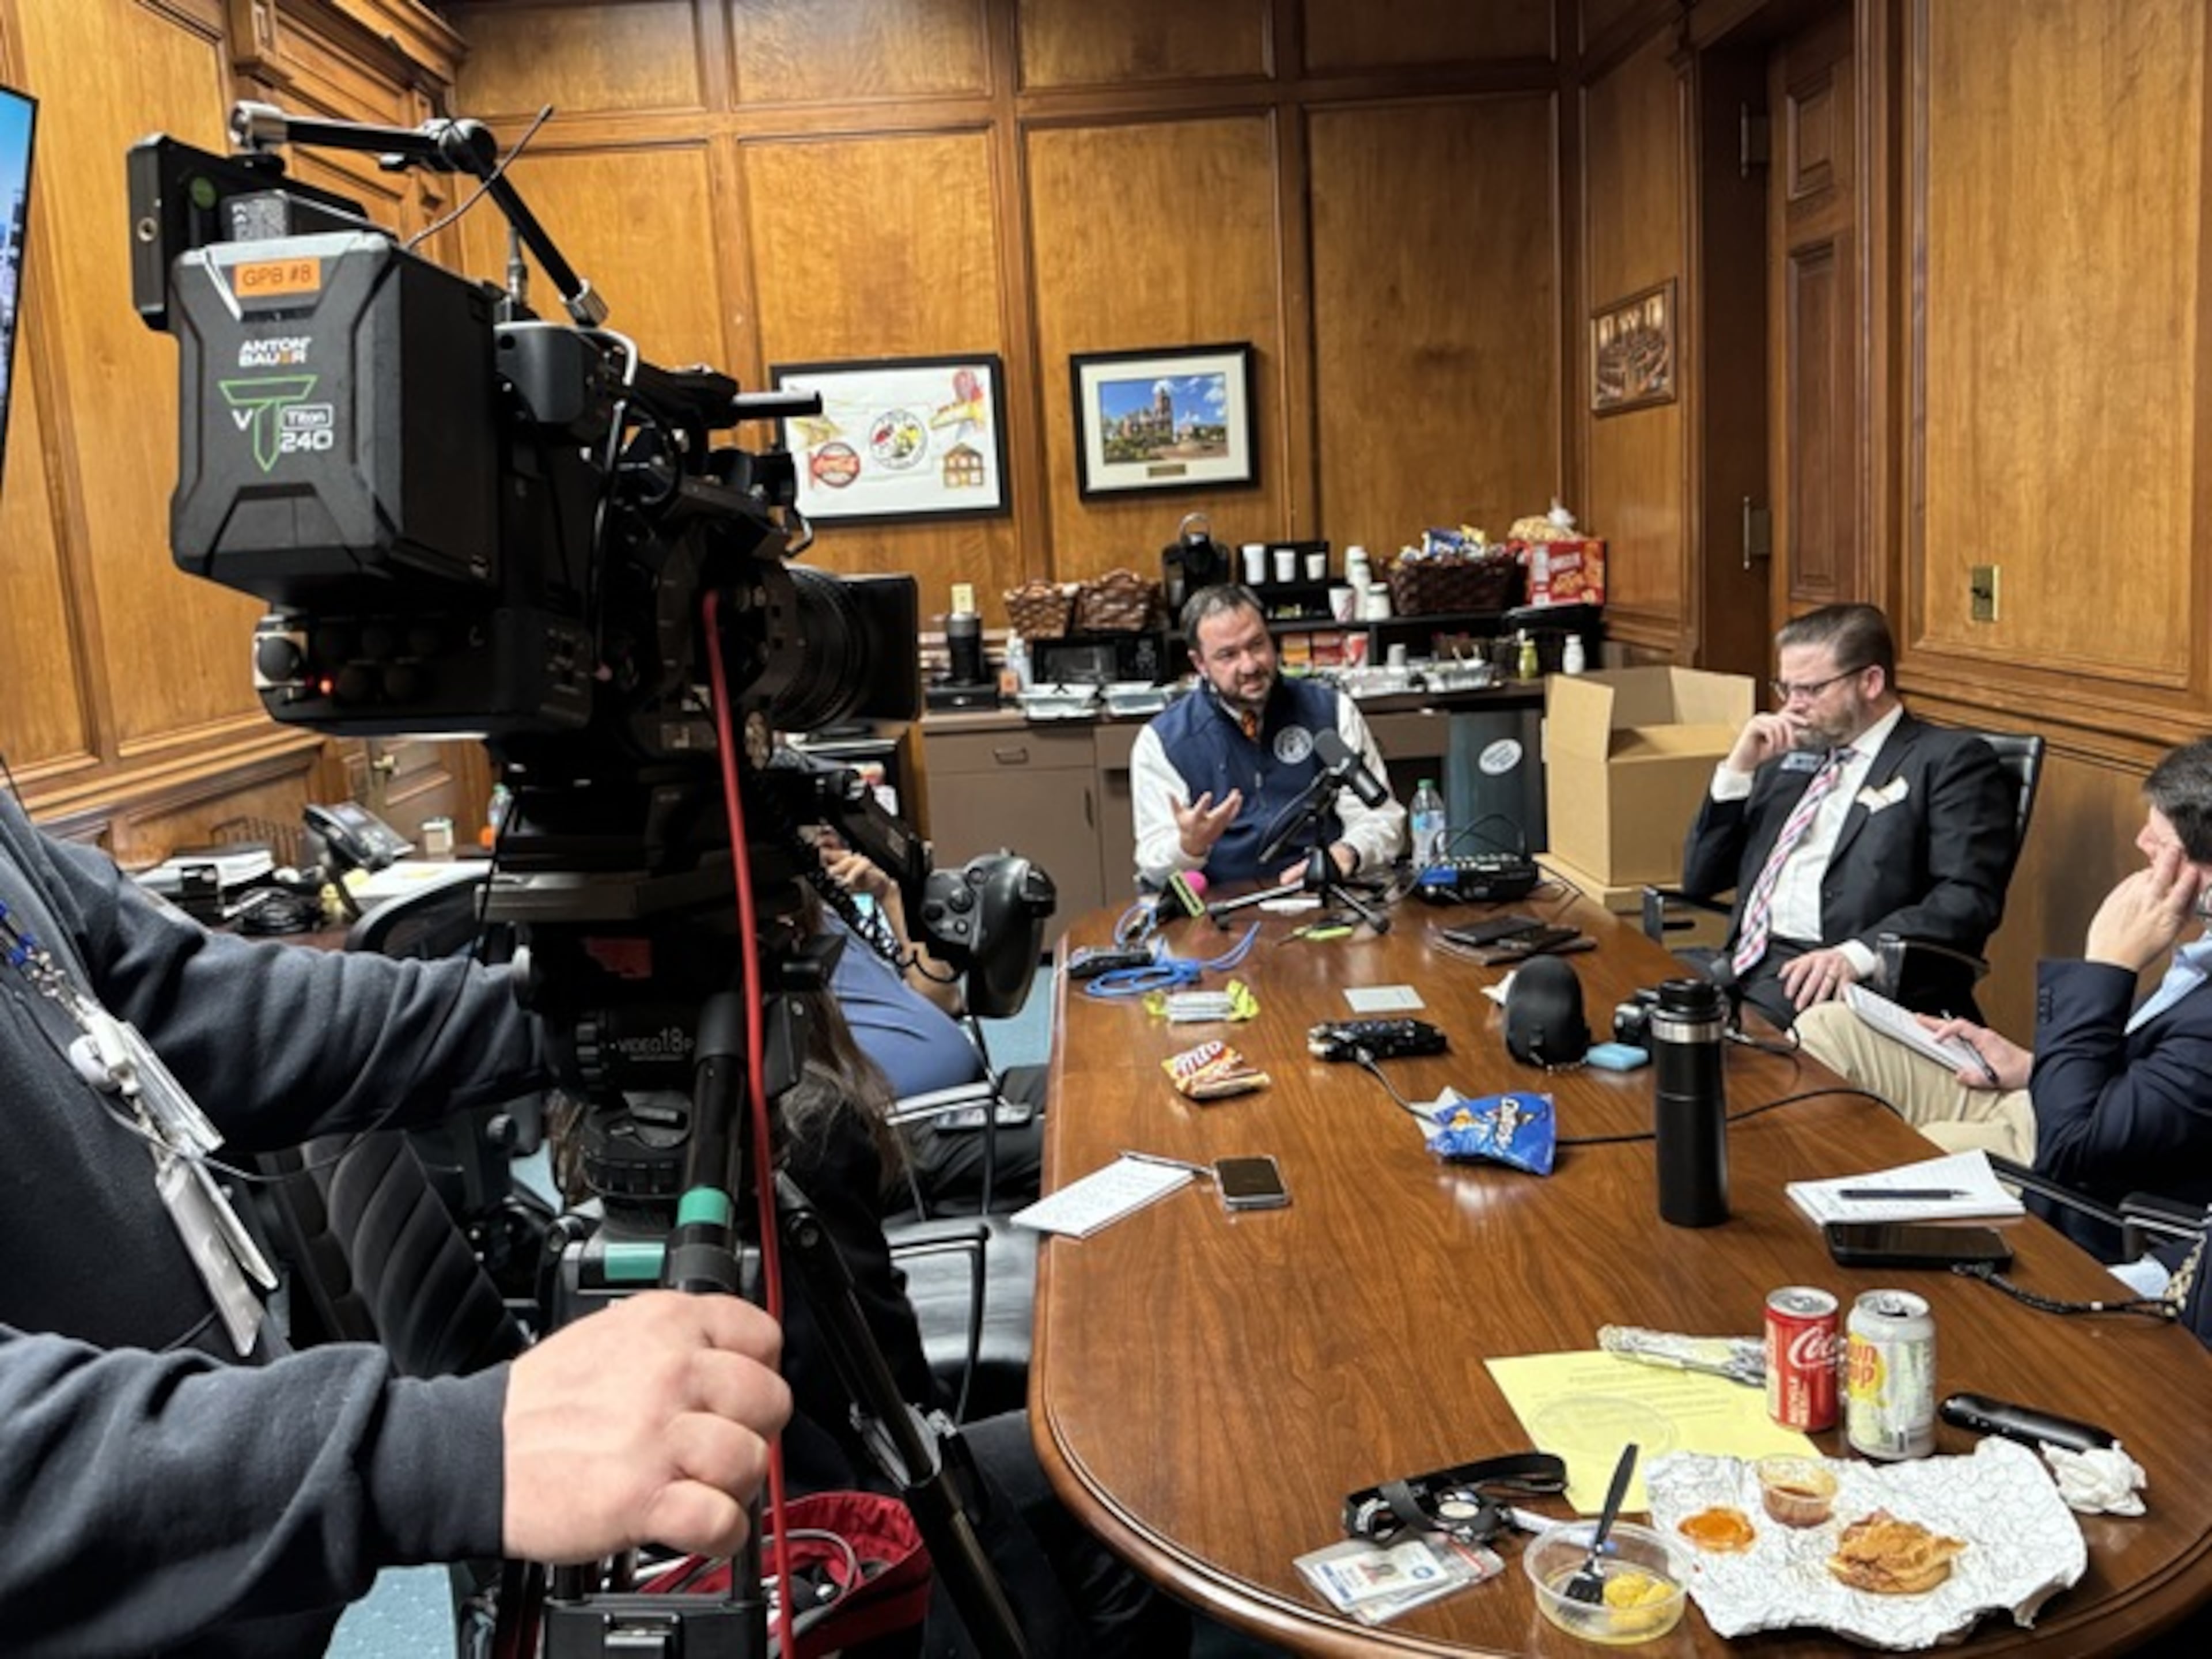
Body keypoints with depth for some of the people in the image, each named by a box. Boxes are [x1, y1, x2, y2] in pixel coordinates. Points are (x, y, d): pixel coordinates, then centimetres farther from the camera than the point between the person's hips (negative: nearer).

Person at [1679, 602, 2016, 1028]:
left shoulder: (1951, 759, 4)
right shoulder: (1789, 757, 22)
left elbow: (1968, 898, -9)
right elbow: (1700, 881, 19)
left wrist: (1857, 955, -24)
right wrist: (1739, 768, 7)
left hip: (1838, 980, -5)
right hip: (1741, 964, 6)